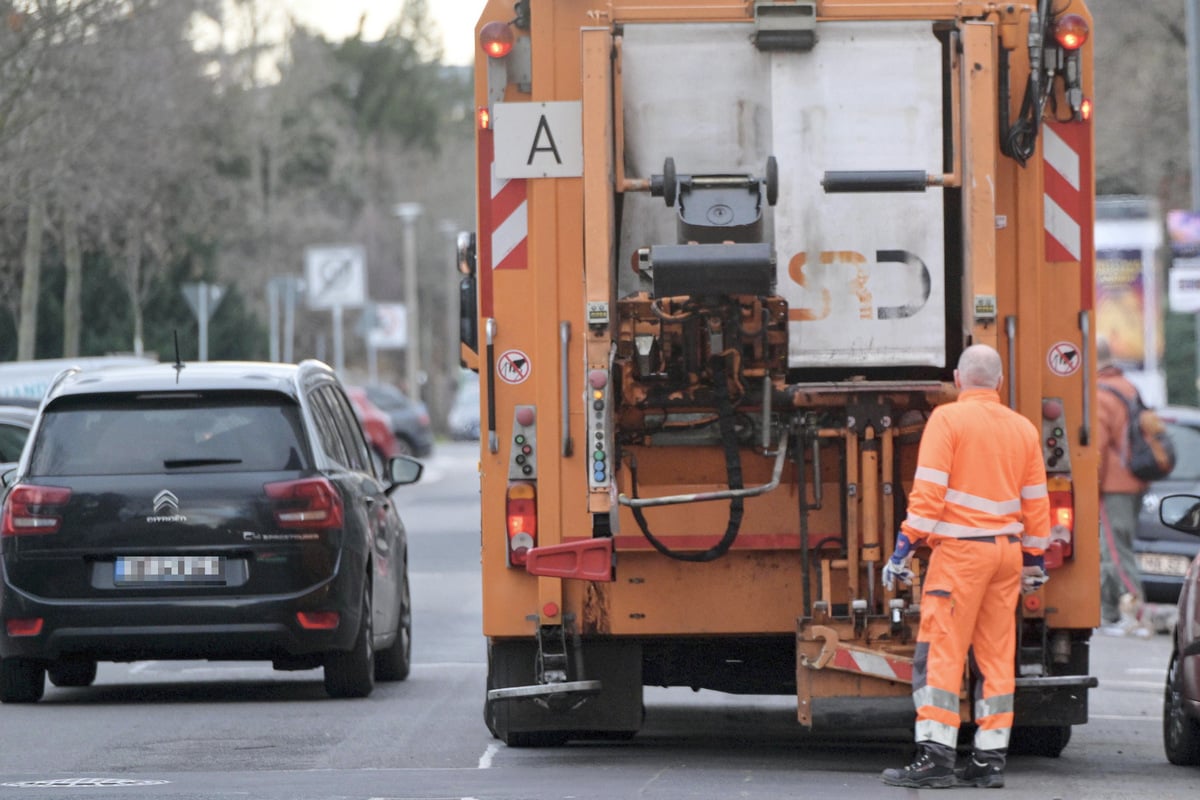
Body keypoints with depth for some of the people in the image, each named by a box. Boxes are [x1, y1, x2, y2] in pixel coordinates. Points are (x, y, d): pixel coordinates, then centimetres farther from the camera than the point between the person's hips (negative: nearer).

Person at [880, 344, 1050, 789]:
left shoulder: (948, 419, -5)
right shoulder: (1023, 429, 12)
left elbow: (929, 490, -12)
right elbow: (1036, 503, 14)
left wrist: (904, 548, -11)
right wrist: (1033, 561, 22)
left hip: (959, 550, -6)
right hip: (1007, 552, 6)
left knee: (940, 654, -6)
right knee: (996, 656, 9)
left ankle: (935, 757, -12)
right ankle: (991, 758, 8)